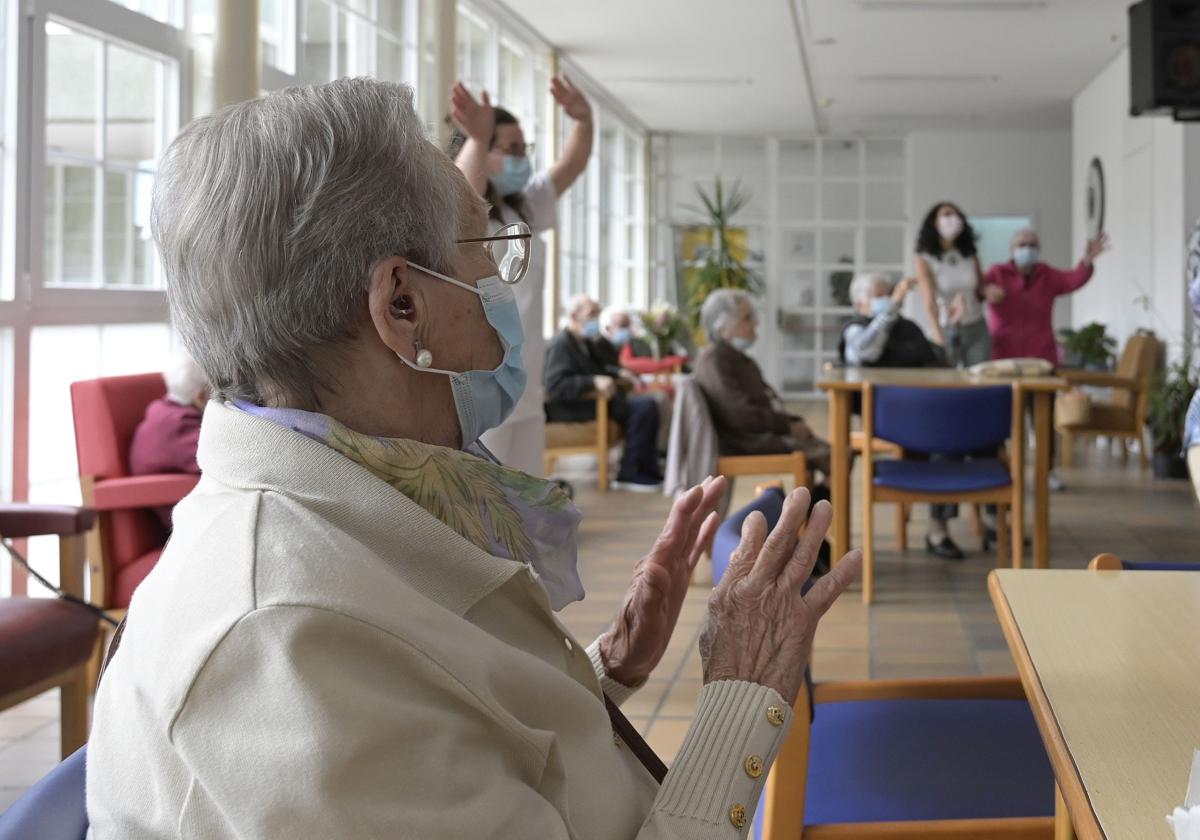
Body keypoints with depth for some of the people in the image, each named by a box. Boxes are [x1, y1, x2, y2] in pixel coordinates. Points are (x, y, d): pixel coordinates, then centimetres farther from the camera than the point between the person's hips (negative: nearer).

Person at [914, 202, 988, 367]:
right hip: (946, 330, -3)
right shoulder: (925, 260, -8)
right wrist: (938, 337, -34)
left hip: (976, 329, 3)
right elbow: (929, 302, -20)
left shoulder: (971, 256, 4)